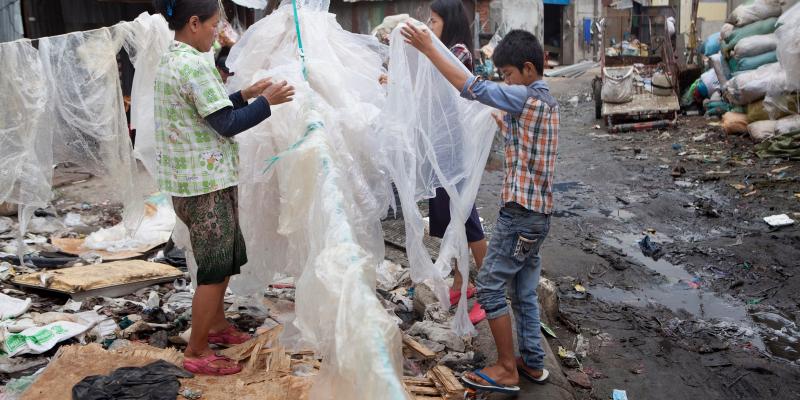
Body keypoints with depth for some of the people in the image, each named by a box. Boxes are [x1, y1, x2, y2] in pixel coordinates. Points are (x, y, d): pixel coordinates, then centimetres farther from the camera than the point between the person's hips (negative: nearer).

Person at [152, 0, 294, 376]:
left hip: (191, 178, 10)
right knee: (215, 267, 1)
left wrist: (245, 94, 13)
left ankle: (215, 324, 37)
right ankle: (196, 353, 12)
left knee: (225, 256, 22)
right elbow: (226, 125, -18)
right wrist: (266, 101, -8)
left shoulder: (171, 60, 12)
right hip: (205, 183, -10)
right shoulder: (193, 65, -20)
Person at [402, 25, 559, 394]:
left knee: (490, 286, -2)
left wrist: (428, 49, -15)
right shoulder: (546, 101, 14)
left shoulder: (526, 97, -15)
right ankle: (532, 363, 25)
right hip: (537, 212, 10)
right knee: (523, 291, 16)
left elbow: (471, 87, -19)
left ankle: (507, 370, 5)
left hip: (520, 212, -10)